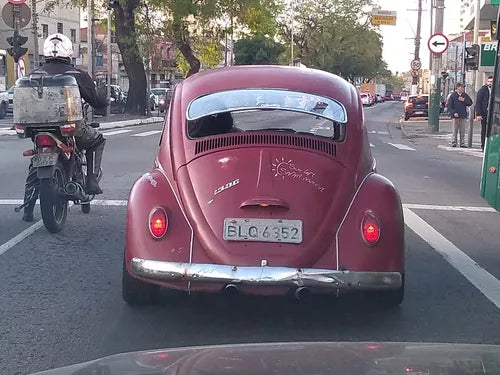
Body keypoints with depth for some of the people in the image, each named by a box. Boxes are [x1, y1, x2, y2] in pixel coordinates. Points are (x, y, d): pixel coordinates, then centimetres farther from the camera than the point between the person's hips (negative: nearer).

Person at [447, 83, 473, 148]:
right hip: (455, 116, -3)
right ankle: (454, 142, 2)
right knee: (455, 130, -2)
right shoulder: (452, 96, 0)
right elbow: (449, 106, -3)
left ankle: (462, 143, 7)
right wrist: (454, 113, -15)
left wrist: (464, 100, -6)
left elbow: (470, 103, 8)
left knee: (462, 130, 4)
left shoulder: (465, 95, 11)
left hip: (463, 116, 3)